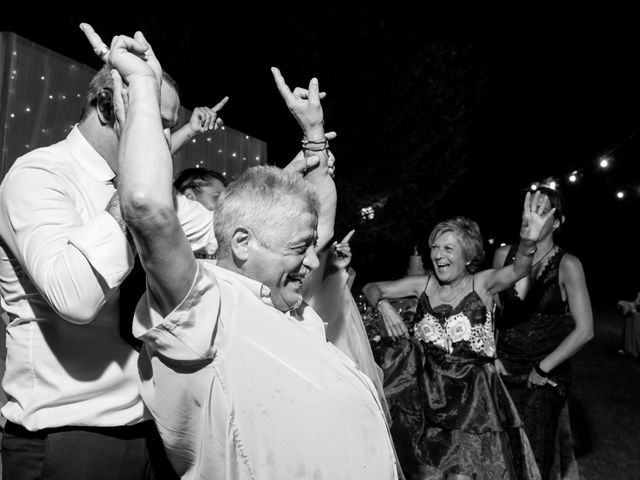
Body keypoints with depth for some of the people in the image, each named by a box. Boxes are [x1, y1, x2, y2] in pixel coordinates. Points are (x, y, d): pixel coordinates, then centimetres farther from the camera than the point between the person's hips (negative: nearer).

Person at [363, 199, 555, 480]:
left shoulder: (482, 283, -6)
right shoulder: (424, 284, 2)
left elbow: (517, 270, -26)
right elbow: (371, 288, 7)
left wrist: (527, 241, -46)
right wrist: (384, 307, -14)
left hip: (472, 393, -2)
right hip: (428, 392, 3)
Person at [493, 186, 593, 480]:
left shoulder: (567, 265, -10)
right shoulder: (504, 255, -1)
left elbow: (584, 330, -11)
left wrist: (543, 368, -9)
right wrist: (491, 354, 2)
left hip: (546, 377, -2)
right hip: (505, 369, 3)